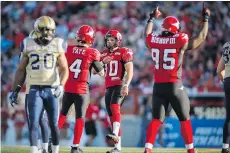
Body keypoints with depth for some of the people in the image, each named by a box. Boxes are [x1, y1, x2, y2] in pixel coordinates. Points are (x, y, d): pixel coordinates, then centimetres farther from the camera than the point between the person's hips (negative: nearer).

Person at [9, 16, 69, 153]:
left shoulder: (57, 46, 4)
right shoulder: (29, 45, 5)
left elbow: (64, 69, 1)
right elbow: (21, 70, 11)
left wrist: (61, 85, -16)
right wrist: (15, 90, 7)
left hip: (51, 90, 0)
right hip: (35, 90, 0)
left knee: (54, 124, 5)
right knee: (33, 123, -9)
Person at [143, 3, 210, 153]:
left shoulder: (154, 41, 1)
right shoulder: (180, 41, -8)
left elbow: (147, 34, 27)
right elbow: (201, 37, 6)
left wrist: (152, 18, 42)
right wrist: (206, 18, 19)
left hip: (158, 87, 3)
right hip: (175, 86, -3)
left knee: (156, 120, 3)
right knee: (185, 119, 11)